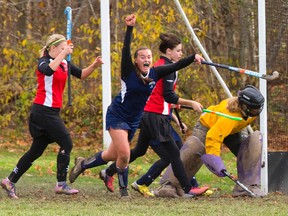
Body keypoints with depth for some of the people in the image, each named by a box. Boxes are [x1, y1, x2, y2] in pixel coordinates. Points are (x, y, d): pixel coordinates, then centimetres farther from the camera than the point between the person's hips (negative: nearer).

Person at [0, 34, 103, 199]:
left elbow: (81, 74, 15)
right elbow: (49, 70, -35)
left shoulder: (64, 63, 13)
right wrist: (64, 53, -34)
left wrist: (94, 65, -2)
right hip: (44, 110, -9)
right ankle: (61, 184, -6)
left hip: (52, 112, 9)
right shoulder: (44, 61, -11)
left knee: (36, 150, 11)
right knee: (67, 143, -10)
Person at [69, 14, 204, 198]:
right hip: (117, 116, -6)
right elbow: (126, 50, -28)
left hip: (135, 120, 6)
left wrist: (193, 58, -23)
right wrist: (130, 28, -38)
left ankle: (83, 164, 39)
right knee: (124, 154, -18)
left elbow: (176, 66, -9)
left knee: (113, 155, 15)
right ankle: (123, 188, 3)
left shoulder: (154, 73, -4)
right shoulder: (129, 71, -16)